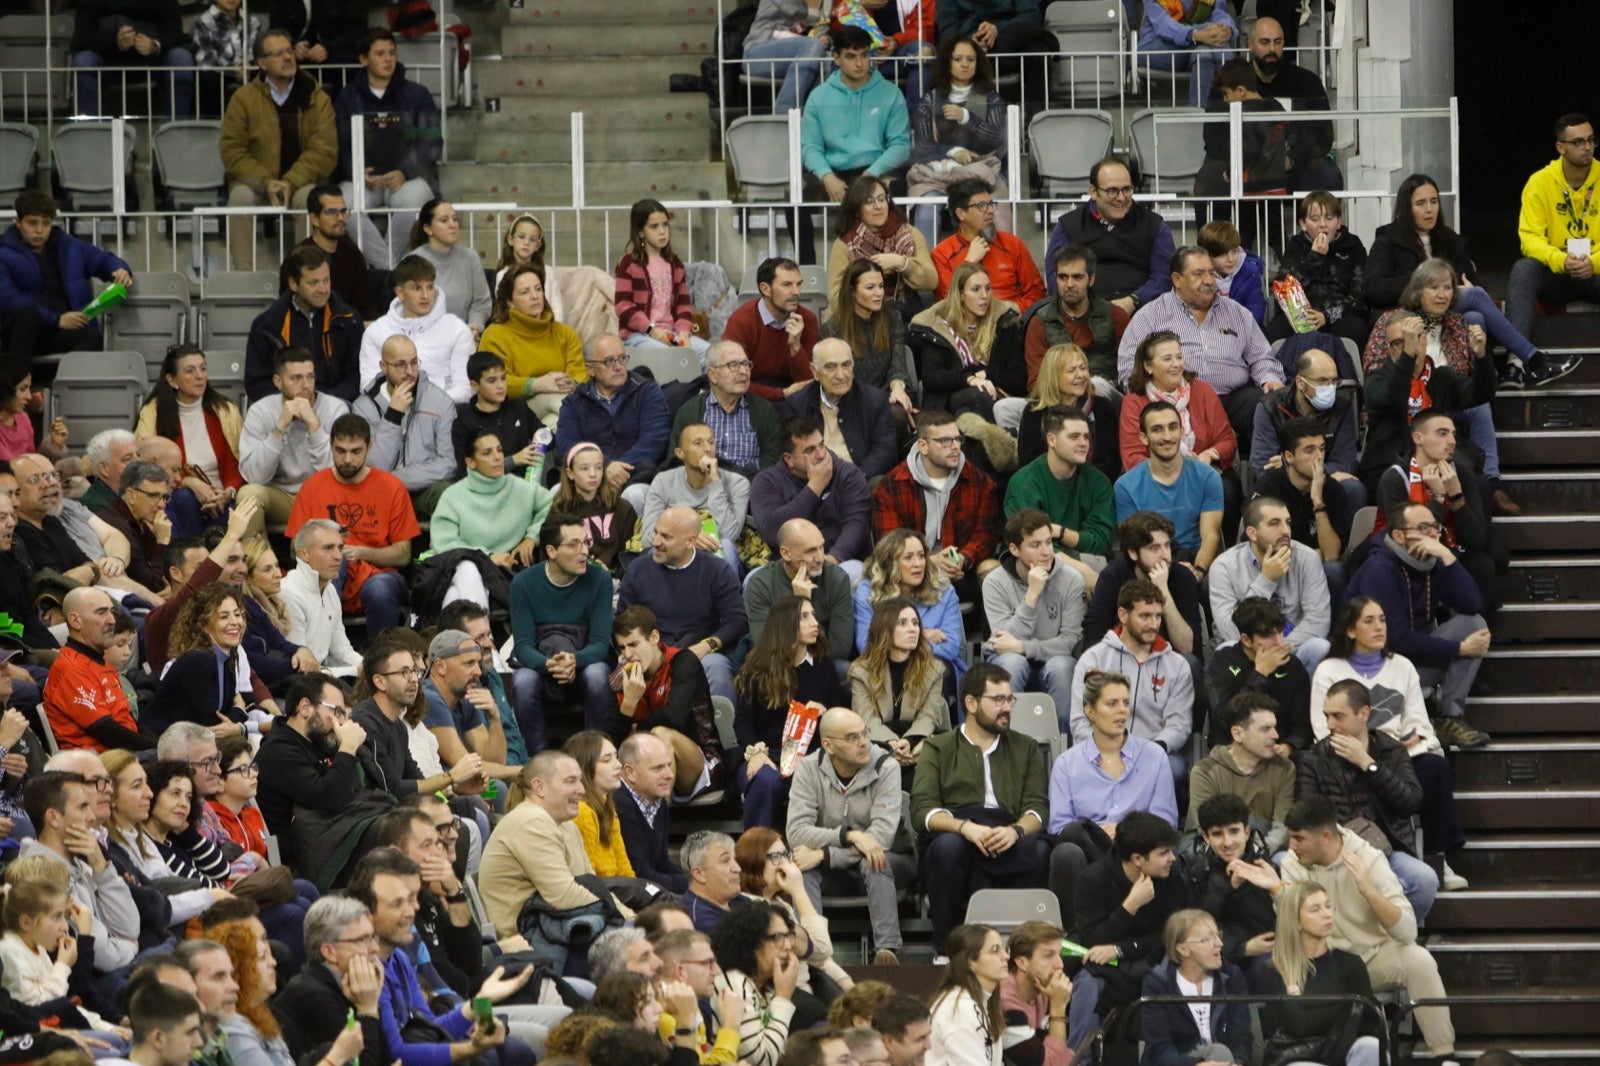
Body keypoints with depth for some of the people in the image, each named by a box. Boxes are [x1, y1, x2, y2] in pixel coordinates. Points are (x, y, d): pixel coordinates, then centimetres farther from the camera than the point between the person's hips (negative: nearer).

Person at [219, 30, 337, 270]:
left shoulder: (317, 99, 1)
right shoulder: (244, 98, 1)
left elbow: (324, 151, -6)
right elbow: (232, 150, -4)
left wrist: (291, 183, -21)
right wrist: (266, 182, -18)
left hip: (301, 181, -1)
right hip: (255, 182, 1)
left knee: (308, 198, -34)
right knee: (240, 197, -31)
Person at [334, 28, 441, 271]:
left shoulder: (417, 96, 11)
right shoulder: (347, 98, 12)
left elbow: (431, 143, 3)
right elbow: (338, 146, 5)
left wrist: (404, 173, -14)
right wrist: (357, 174, -15)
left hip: (409, 176, -1)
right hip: (363, 180, 1)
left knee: (411, 200, -37)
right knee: (345, 204, -33)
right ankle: (389, 268, -29)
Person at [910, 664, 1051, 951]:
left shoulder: (1025, 749, 23)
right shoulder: (938, 748, 16)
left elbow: (1038, 807, 8)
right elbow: (922, 811, 0)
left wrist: (1016, 830, -16)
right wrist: (965, 827, -20)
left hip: (1010, 845, 1)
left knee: (1038, 848, -32)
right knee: (949, 843, -36)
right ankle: (946, 946, -24)